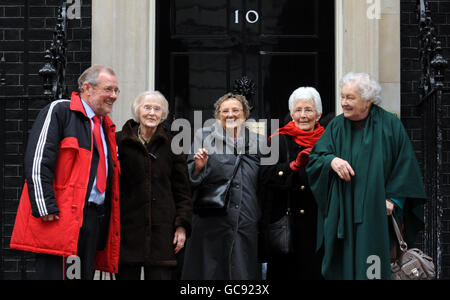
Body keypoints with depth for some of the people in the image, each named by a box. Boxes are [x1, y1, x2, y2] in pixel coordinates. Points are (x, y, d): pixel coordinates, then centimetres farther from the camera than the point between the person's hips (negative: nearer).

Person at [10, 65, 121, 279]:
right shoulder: (59, 111, -3)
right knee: (56, 274, -9)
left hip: (94, 220, 8)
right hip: (61, 219, -8)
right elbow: (37, 161, -12)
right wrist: (46, 208, -19)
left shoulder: (105, 127, 22)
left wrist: (106, 219, 19)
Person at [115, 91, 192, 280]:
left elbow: (182, 191, 10)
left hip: (162, 229, 1)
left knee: (161, 274, -3)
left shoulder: (171, 146, 9)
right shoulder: (119, 141, 5)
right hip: (127, 227, -1)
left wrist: (182, 225, 1)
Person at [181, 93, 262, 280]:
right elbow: (189, 179, 4)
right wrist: (198, 166, -17)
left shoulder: (255, 141, 13)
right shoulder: (203, 136, 6)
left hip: (246, 222, 2)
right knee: (210, 271, -1)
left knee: (243, 272, 0)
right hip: (211, 221, -2)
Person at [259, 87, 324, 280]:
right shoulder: (280, 140, 4)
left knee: (313, 270, 2)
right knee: (285, 271, 0)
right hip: (284, 222, -1)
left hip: (316, 224, 1)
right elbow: (265, 175, -9)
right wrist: (295, 165, -20)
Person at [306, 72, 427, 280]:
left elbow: (405, 164, 1)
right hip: (342, 214, 2)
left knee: (371, 270, -2)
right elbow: (314, 159, 4)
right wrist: (331, 160, -18)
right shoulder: (336, 127, 8)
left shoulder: (390, 125, 0)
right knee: (342, 267, 2)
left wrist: (393, 199, -7)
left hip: (375, 213, -2)